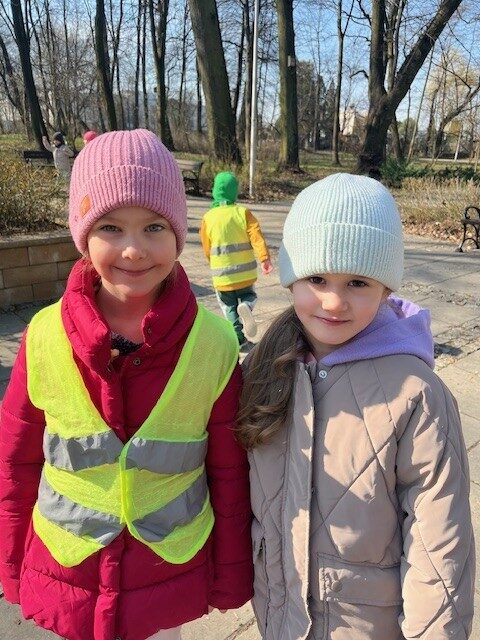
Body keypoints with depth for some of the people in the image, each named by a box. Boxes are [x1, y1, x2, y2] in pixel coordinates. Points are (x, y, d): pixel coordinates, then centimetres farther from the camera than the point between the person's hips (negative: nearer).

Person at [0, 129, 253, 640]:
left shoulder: (215, 344, -19)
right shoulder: (45, 337, -17)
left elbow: (229, 473, -8)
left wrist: (231, 577, 2)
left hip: (172, 575, 0)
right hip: (67, 574, 1)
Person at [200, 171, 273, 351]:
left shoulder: (208, 217, -4)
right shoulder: (244, 213, -4)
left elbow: (207, 250, 5)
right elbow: (257, 237, -18)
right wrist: (264, 259, -23)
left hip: (222, 275, 0)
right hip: (245, 273, 0)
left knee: (229, 307, 16)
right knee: (249, 296, 24)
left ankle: (239, 339, 10)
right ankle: (245, 307, -9)